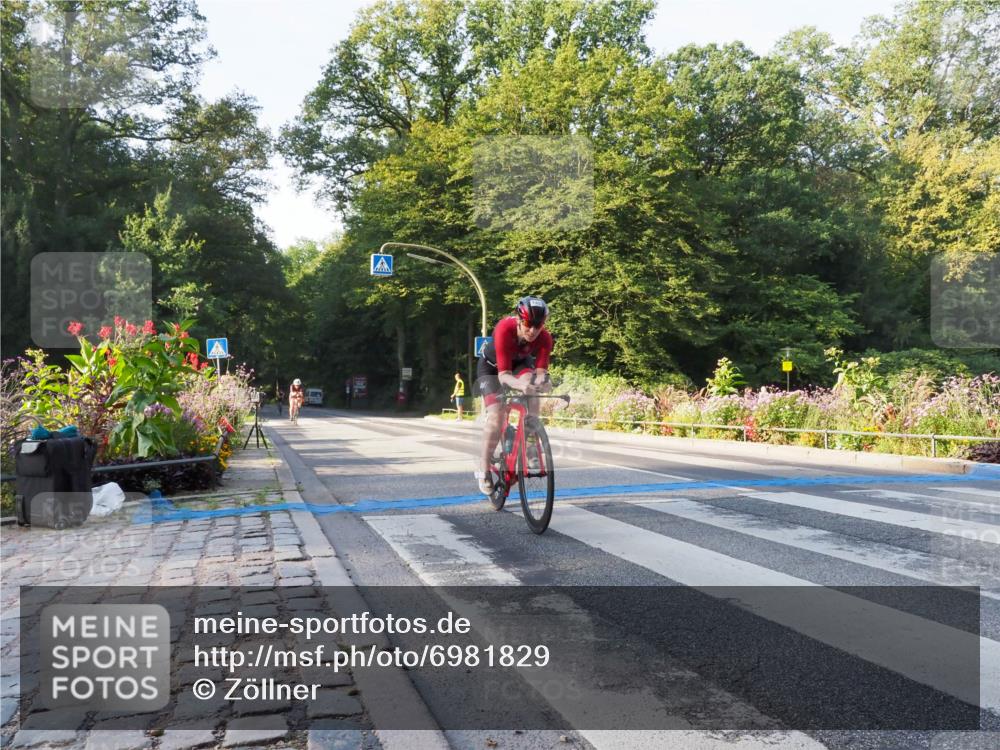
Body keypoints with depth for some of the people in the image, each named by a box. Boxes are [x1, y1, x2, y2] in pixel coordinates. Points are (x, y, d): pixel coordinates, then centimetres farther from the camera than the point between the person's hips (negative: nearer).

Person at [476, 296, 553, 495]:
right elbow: (503, 374, -44)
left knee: (533, 382, -31)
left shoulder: (544, 337, -30)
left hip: (520, 363, 3)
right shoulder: (504, 330, -40)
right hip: (491, 366, -3)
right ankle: (484, 468, -3)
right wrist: (520, 385, -64)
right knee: (496, 415, -18)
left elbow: (541, 370, -30)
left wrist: (542, 379, -54)